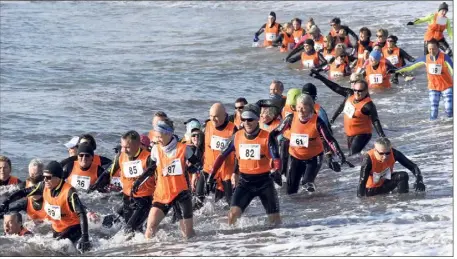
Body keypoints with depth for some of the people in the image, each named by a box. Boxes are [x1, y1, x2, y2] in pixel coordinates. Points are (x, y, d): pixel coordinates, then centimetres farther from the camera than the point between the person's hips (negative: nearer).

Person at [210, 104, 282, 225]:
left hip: (264, 182, -2)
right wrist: (212, 174, -2)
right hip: (245, 182, 2)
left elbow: (276, 158, -17)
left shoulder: (267, 137, -12)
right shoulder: (237, 137, -2)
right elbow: (223, 155, 5)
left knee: (274, 219, 6)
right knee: (233, 213, -17)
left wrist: (276, 171, -39)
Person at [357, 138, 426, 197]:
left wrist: (419, 180, -37)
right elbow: (362, 182, -33)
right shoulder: (368, 159, -33)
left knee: (403, 176, -23)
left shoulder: (394, 154, -24)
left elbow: (413, 166, -21)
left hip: (386, 183, 1)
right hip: (372, 189, -1)